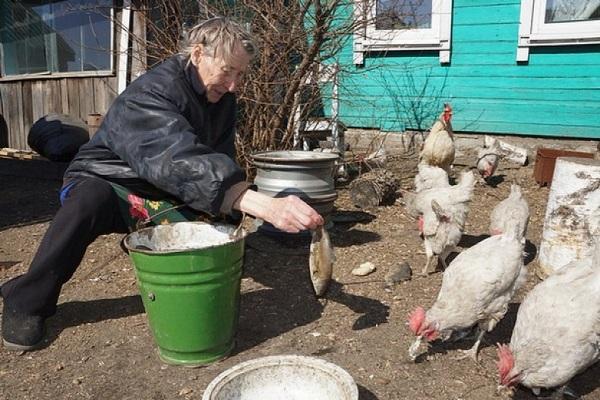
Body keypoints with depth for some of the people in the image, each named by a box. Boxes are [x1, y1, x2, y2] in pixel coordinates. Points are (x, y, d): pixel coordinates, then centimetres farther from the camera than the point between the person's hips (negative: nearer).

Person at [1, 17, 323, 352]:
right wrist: (264, 205, -58)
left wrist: (238, 212, -21)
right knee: (90, 200, -38)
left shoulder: (223, 99, -3)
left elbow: (220, 164, -1)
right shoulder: (151, 94, -29)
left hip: (163, 197, 6)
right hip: (105, 183, -5)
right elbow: (181, 161, -47)